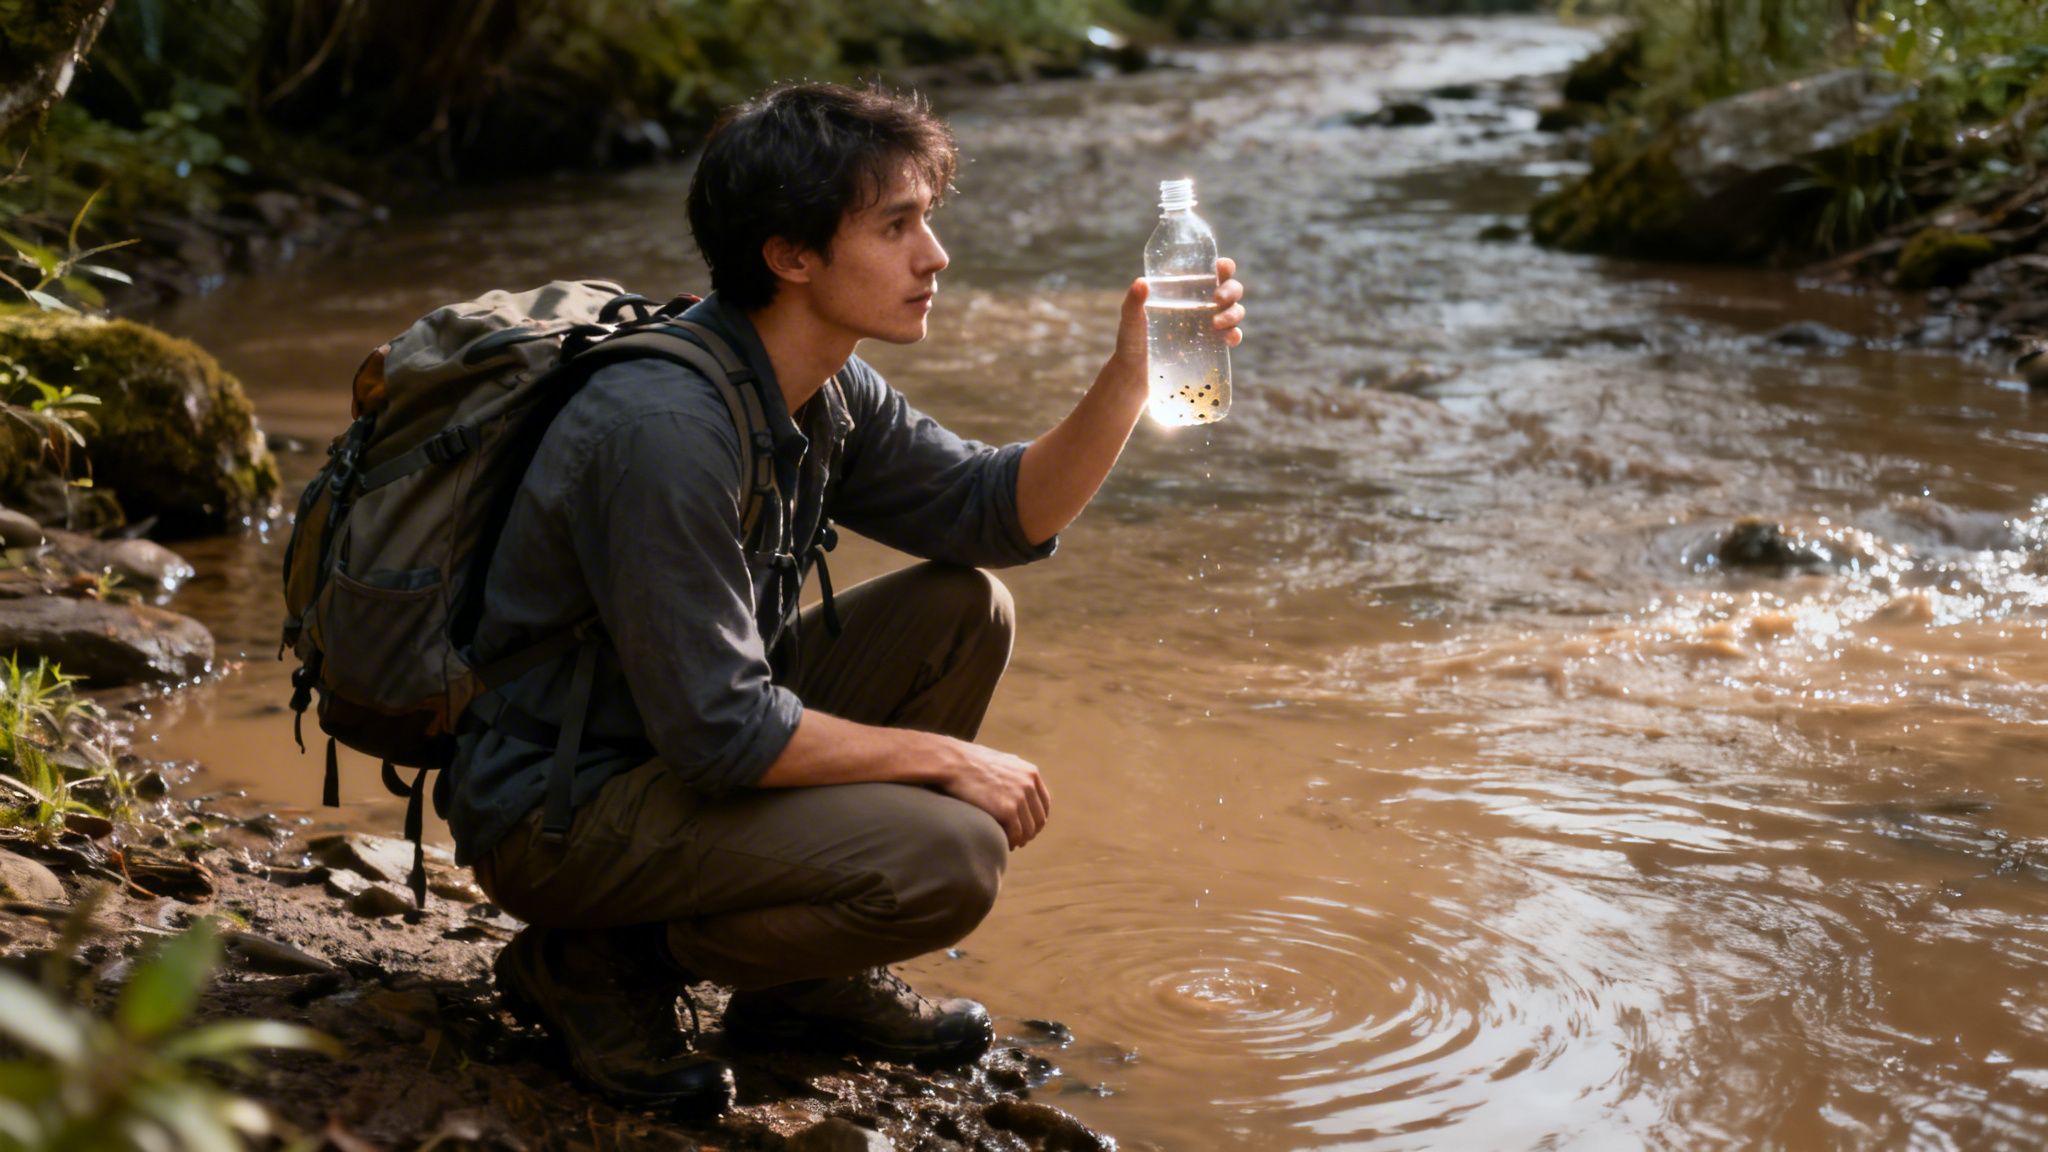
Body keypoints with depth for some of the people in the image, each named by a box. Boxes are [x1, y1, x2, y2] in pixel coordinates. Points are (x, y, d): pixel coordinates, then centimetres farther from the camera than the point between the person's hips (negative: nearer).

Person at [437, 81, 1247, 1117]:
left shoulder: (826, 393, 1)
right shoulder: (669, 430, -28)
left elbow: (1001, 513, 9)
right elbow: (718, 733, -27)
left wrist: (1129, 377, -7)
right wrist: (944, 757, -16)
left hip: (682, 748, 10)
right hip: (553, 810, -10)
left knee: (963, 609, 4)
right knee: (948, 858, -24)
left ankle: (819, 981, 12)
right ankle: (595, 963, -3)